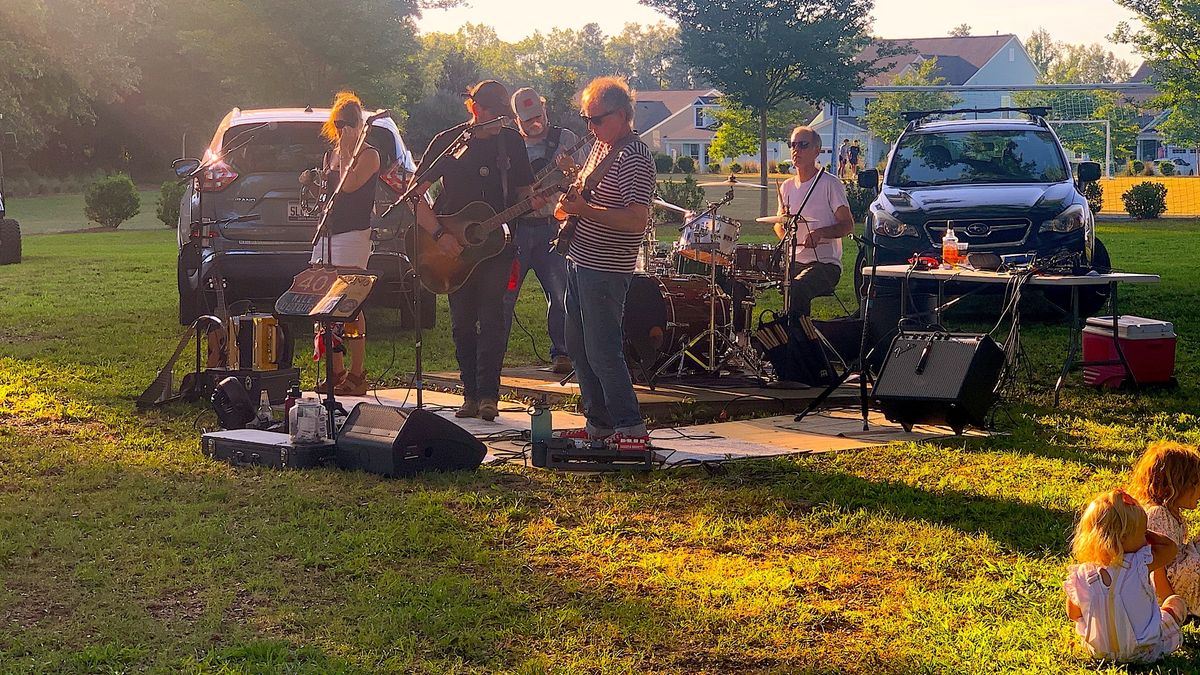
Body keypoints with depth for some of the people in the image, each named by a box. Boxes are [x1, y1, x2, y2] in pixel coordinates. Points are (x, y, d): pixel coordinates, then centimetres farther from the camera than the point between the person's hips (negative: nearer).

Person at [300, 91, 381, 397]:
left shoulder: (368, 155, -3)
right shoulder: (331, 155, 20)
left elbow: (349, 185, -19)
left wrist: (347, 151, -11)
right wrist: (312, 183, 9)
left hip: (353, 235, -8)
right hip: (327, 233, 8)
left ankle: (357, 375, -10)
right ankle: (336, 372, 10)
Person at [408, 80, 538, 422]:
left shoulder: (511, 141, 5)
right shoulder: (448, 141, -1)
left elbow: (522, 190, 14)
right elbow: (415, 194, -3)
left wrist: (533, 201, -11)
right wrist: (439, 234, -13)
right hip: (455, 247, 0)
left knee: (491, 318, -9)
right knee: (462, 322, 5)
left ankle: (488, 394, -7)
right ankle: (470, 394, 14)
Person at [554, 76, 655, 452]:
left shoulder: (634, 160, -18)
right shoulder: (601, 145, 12)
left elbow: (637, 220, -26)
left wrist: (584, 209, -28)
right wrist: (571, 199, 5)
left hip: (606, 270, -10)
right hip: (581, 261, 10)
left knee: (602, 352, -10)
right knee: (579, 347, 14)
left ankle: (632, 431, -4)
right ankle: (599, 425, 23)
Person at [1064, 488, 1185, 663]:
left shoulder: (1081, 576, -21)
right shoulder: (1141, 565, -27)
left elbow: (1073, 614, -3)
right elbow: (1171, 547, -8)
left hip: (1098, 651, 3)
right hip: (1146, 651, -3)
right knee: (1176, 603, 22)